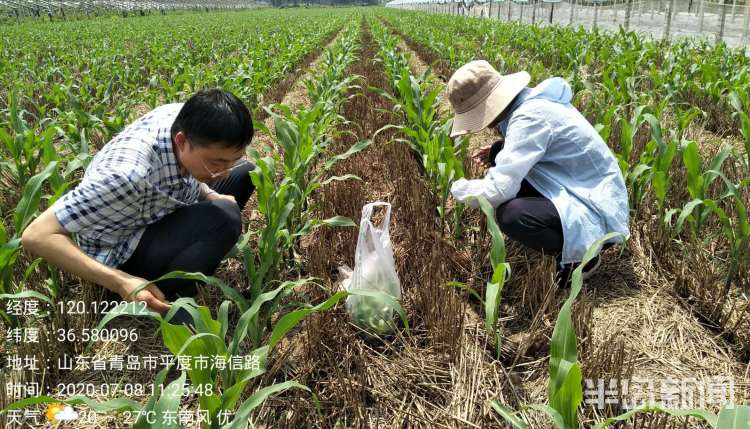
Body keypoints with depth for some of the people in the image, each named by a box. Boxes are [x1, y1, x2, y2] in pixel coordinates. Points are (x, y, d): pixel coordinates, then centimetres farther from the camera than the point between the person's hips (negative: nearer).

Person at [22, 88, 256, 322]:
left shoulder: (188, 118, -19)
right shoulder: (128, 174, -40)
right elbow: (36, 236, -35)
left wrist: (209, 195, -11)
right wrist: (121, 283, -40)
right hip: (121, 252, -8)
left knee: (245, 172, 8)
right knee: (224, 217, -32)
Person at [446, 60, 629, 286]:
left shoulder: (529, 117, -26)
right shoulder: (527, 101, 1)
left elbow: (499, 190, -31)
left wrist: (456, 187, -12)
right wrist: (498, 152, 2)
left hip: (598, 213, -10)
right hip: (577, 192, 10)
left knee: (510, 214, -31)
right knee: (502, 157, 9)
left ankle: (583, 256, -3)